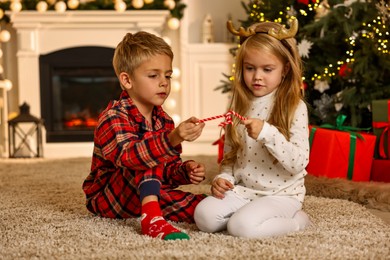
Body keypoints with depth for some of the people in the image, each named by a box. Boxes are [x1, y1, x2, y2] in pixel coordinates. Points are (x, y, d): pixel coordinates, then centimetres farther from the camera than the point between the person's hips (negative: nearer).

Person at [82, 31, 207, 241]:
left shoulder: (164, 121, 6)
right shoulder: (113, 118, -20)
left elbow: (169, 168, 10)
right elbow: (128, 156, -40)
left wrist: (185, 171, -15)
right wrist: (172, 139, -55)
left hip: (148, 194, 5)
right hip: (106, 199, -5)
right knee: (148, 161, -35)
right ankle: (152, 218, -40)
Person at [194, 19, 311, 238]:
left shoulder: (295, 107, -10)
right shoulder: (240, 106, 7)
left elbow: (299, 162, -19)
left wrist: (267, 133, -31)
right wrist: (223, 178, -4)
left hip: (281, 193, -5)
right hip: (243, 189, 5)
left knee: (242, 226, -28)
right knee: (204, 215, -18)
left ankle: (296, 220, -2)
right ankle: (250, 213, 5)